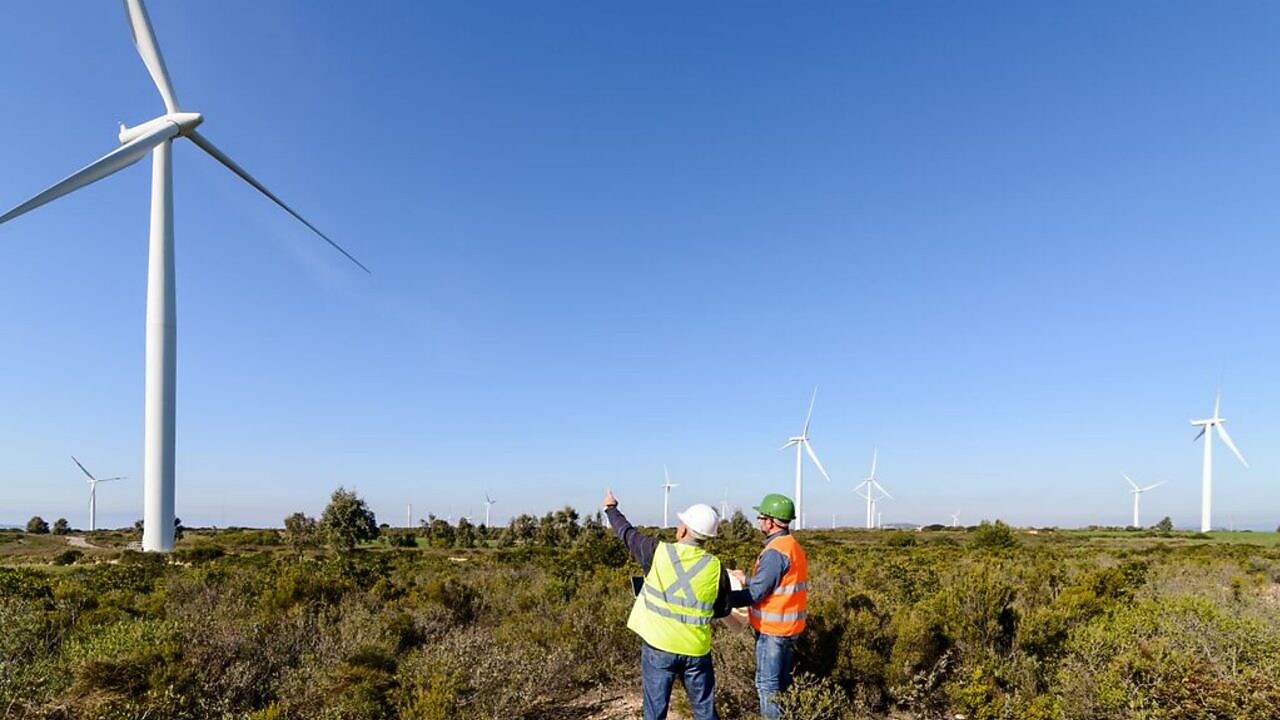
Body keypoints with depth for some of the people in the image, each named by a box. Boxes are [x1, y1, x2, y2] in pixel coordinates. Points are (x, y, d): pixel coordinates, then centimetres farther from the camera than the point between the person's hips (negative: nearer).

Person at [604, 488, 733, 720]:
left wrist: (611, 508, 24)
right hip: (696, 649, 1)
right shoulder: (716, 568, -7)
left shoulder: (658, 552, -11)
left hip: (659, 646, -1)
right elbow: (723, 609, 6)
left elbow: (627, 533, 6)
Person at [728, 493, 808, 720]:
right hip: (787, 626, 9)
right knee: (781, 683, 18)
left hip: (773, 629, -9)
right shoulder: (792, 546, 9)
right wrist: (747, 580, 18)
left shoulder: (775, 552, -22)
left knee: (768, 686, 1)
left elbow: (755, 595, -22)